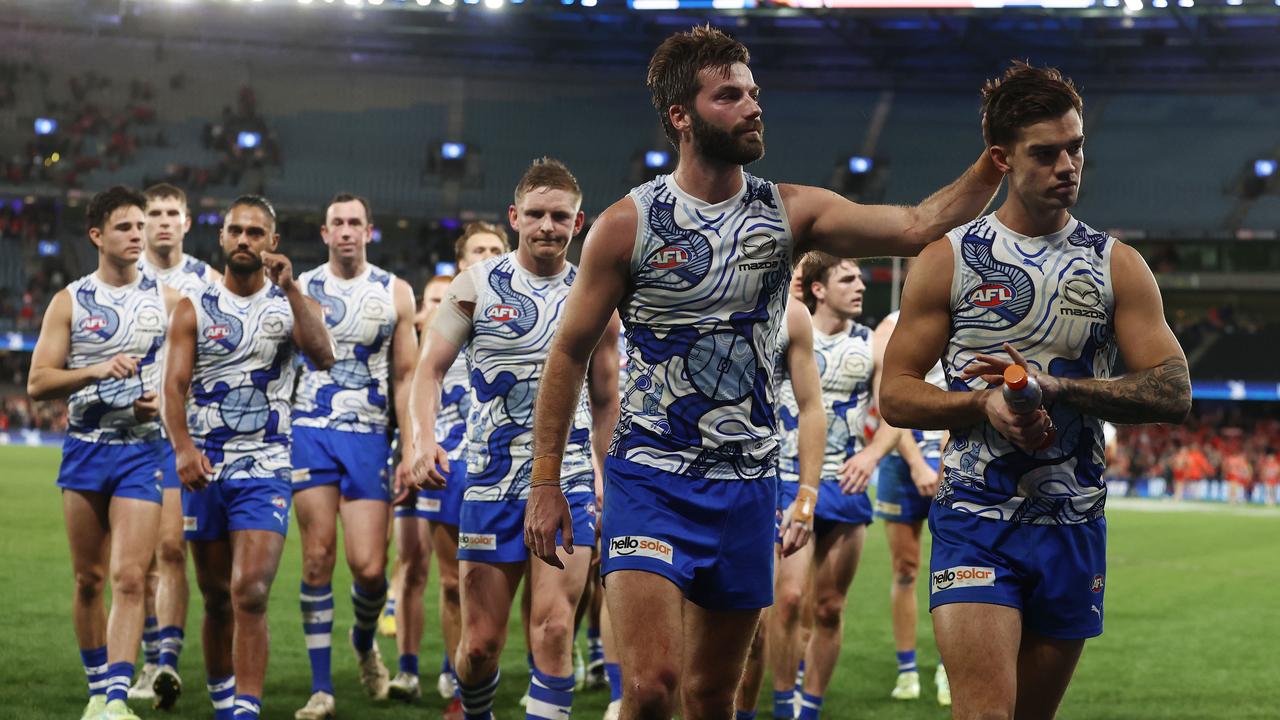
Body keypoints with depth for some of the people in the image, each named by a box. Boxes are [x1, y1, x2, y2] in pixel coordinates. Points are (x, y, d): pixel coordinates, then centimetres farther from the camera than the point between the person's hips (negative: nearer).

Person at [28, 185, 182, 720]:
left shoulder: (166, 299, 6)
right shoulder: (69, 302, 3)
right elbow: (37, 383, -2)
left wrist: (166, 400, -8)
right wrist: (97, 371, -17)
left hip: (143, 450, -1)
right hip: (85, 449, 1)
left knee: (129, 578, -13)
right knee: (88, 579, 8)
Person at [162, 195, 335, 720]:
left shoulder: (290, 302, 4)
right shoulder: (194, 310, 6)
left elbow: (323, 358, -14)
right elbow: (174, 385, -3)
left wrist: (290, 287, -20)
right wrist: (183, 448, -20)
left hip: (265, 466, -2)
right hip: (203, 468, 2)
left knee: (249, 593, -17)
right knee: (216, 598, 10)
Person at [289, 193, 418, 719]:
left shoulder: (395, 294, 8)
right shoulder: (298, 289, 6)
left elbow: (405, 377, 8)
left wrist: (410, 450, 1)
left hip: (368, 437, 0)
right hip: (311, 432, 0)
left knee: (369, 566, -6)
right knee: (317, 558, -4)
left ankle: (364, 641, 27)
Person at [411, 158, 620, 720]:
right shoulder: (477, 285, 1)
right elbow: (430, 368, 0)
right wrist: (425, 439, -17)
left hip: (569, 484, 0)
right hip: (491, 483, 0)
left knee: (554, 629, -14)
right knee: (481, 642, 4)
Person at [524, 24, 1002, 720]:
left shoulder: (791, 213, 3)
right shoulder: (628, 224, -5)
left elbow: (916, 226, -9)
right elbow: (569, 354, 1)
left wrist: (993, 164, -22)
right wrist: (545, 483, -2)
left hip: (745, 486, 3)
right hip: (650, 480, -3)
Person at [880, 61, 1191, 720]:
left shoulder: (1116, 265, 6)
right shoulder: (949, 259, 1)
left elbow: (1174, 392, -3)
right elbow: (894, 394, 1)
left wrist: (1058, 387, -16)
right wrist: (983, 405, -17)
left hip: (1074, 528, 3)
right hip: (975, 521, -3)